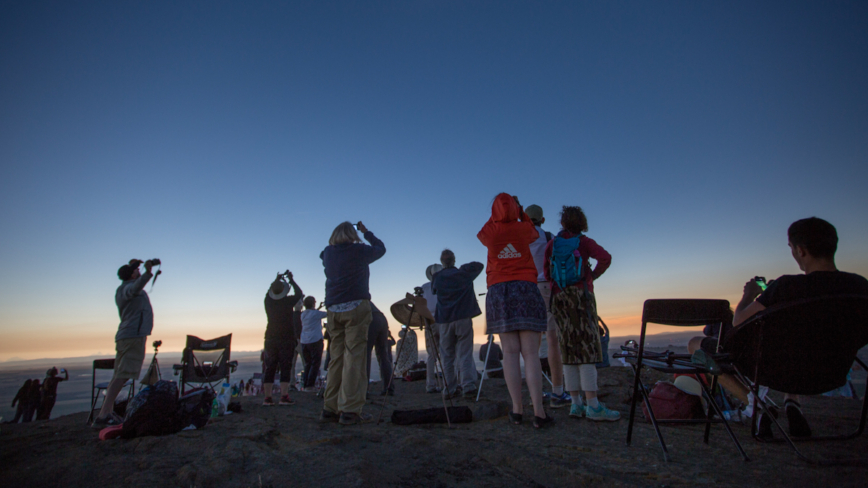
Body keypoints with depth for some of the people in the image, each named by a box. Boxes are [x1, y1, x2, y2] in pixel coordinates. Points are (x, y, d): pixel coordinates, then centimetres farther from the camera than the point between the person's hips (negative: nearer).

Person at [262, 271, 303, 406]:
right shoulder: (288, 301, -10)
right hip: (286, 339, -4)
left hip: (270, 338, 4)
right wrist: (291, 280, 17)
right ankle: (284, 396, -6)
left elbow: (270, 289, 22)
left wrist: (278, 278, 33)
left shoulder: (268, 301, 0)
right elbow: (299, 294, 9)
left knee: (270, 368, 7)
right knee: (285, 367, -2)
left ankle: (267, 397, 7)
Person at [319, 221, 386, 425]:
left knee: (336, 358, 9)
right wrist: (366, 232, 28)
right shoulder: (359, 250, 1)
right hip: (356, 307, -5)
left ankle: (330, 408, 13)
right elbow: (381, 248, 18)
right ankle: (350, 410, -7)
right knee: (354, 357, -6)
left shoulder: (327, 253, 12)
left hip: (333, 309, 5)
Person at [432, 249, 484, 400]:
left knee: (447, 356, 8)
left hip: (445, 321, 1)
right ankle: (469, 387, -7)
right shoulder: (463, 273, 5)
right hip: (463, 318, -1)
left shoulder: (437, 277, 6)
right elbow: (479, 265, 20)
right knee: (465, 354, 0)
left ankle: (450, 389, 9)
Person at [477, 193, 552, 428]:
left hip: (498, 292, 1)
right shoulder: (523, 228, 3)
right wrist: (521, 212, 30)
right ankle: (539, 412, -5)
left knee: (510, 352, 1)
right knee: (531, 352, -4)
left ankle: (517, 409, 1)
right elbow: (534, 233, 28)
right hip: (525, 288, -1)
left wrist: (496, 215, 29)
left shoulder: (489, 232, 3)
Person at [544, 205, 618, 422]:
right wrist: (593, 275, 2)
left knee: (569, 349, 4)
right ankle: (593, 405, -9)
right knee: (587, 347, -6)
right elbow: (605, 258, -12)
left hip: (559, 297, 4)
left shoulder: (552, 243, 11)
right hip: (581, 294, -3)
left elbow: (544, 269, 5)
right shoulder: (584, 241, 3)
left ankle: (576, 404, 7)